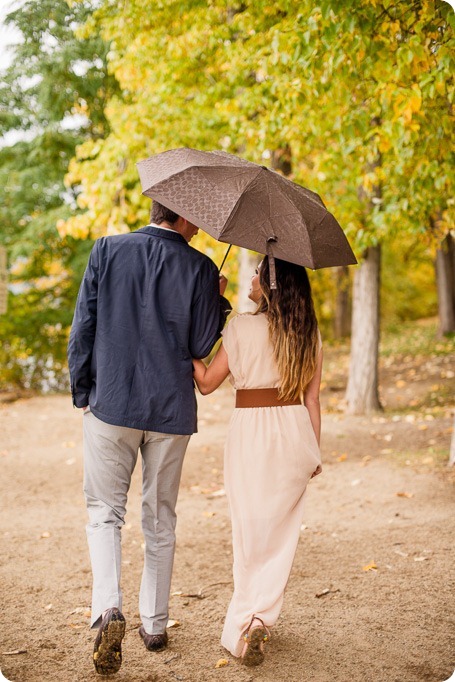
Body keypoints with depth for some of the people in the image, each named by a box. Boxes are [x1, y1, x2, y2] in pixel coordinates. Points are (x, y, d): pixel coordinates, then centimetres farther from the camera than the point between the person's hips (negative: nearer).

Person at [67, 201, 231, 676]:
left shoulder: (107, 250, -1)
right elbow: (201, 346, -3)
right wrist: (219, 301, 12)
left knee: (104, 512, 10)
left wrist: (81, 394, 7)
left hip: (111, 405, 0)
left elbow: (82, 328, -2)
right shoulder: (200, 268, -4)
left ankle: (108, 608, -12)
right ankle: (154, 625, 22)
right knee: (160, 520, 14)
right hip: (172, 410, 1)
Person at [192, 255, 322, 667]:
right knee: (281, 531, 12)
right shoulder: (310, 334, 3)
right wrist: (314, 451, 13)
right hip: (295, 432, 3)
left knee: (250, 530, 7)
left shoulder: (242, 327, -9)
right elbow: (312, 399, 6)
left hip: (251, 433, -3)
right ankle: (261, 616, 10)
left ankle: (245, 625, 2)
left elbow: (207, 383, -3)